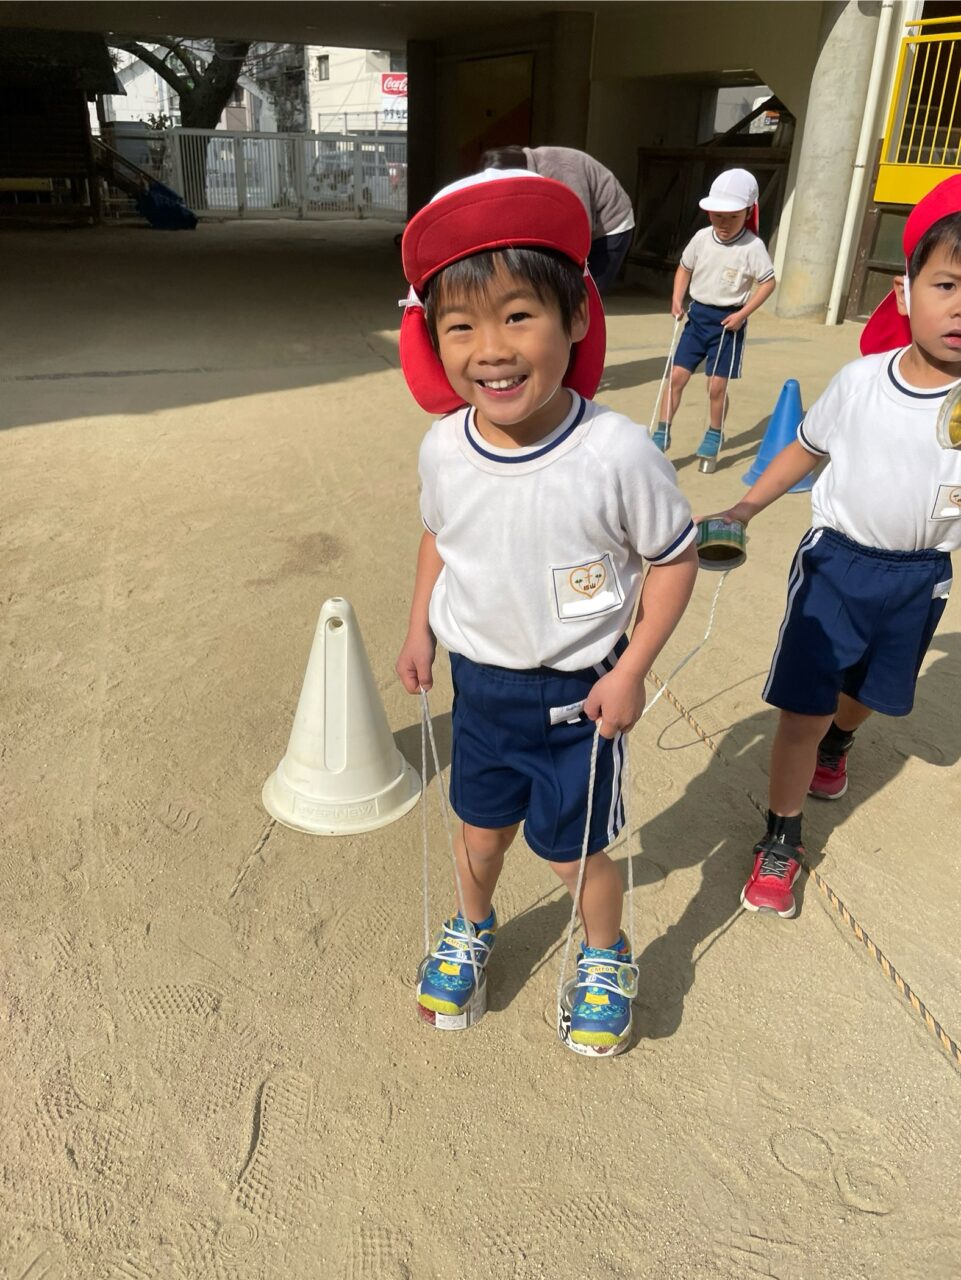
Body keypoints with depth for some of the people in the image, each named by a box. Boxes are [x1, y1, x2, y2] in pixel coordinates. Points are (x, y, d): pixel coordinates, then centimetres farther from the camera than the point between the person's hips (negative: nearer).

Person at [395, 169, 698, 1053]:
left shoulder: (617, 454, -26)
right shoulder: (444, 448, -12)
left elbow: (674, 558, -12)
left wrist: (631, 670, -15)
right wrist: (421, 630, 4)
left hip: (577, 696, -3)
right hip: (477, 682, 4)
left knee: (574, 852, 14)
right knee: (481, 830, 24)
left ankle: (606, 958, 46)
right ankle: (473, 929, 56)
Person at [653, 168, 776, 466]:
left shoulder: (752, 247, -13)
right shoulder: (701, 238, -1)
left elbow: (768, 282, -8)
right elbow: (685, 268, 13)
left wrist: (742, 314, -15)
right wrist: (677, 299, -2)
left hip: (728, 320, -4)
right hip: (698, 315, 4)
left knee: (716, 386, 1)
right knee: (677, 376, -1)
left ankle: (714, 436, 23)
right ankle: (662, 434, 7)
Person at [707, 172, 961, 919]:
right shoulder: (860, 379, -9)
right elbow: (809, 448, 6)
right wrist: (745, 509, 0)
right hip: (837, 561, -1)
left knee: (868, 692, 25)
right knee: (803, 709, -1)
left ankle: (837, 744, 61)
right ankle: (781, 842, 17)